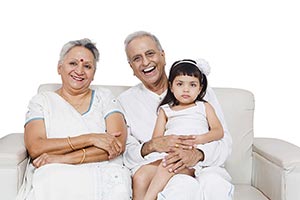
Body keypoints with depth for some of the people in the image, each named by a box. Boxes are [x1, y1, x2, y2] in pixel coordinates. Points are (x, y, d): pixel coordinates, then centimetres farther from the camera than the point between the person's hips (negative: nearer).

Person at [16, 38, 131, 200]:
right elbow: (34, 148, -4)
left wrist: (65, 158, -10)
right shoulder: (41, 101, 14)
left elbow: (118, 145, 0)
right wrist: (89, 138, -12)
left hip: (102, 174, 1)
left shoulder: (104, 97, 16)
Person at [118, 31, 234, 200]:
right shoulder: (125, 102, 11)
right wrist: (151, 146, -17)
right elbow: (124, 153, 4)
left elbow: (224, 141, 4)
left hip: (203, 166, 1)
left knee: (215, 185, -34)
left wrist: (196, 154, -17)